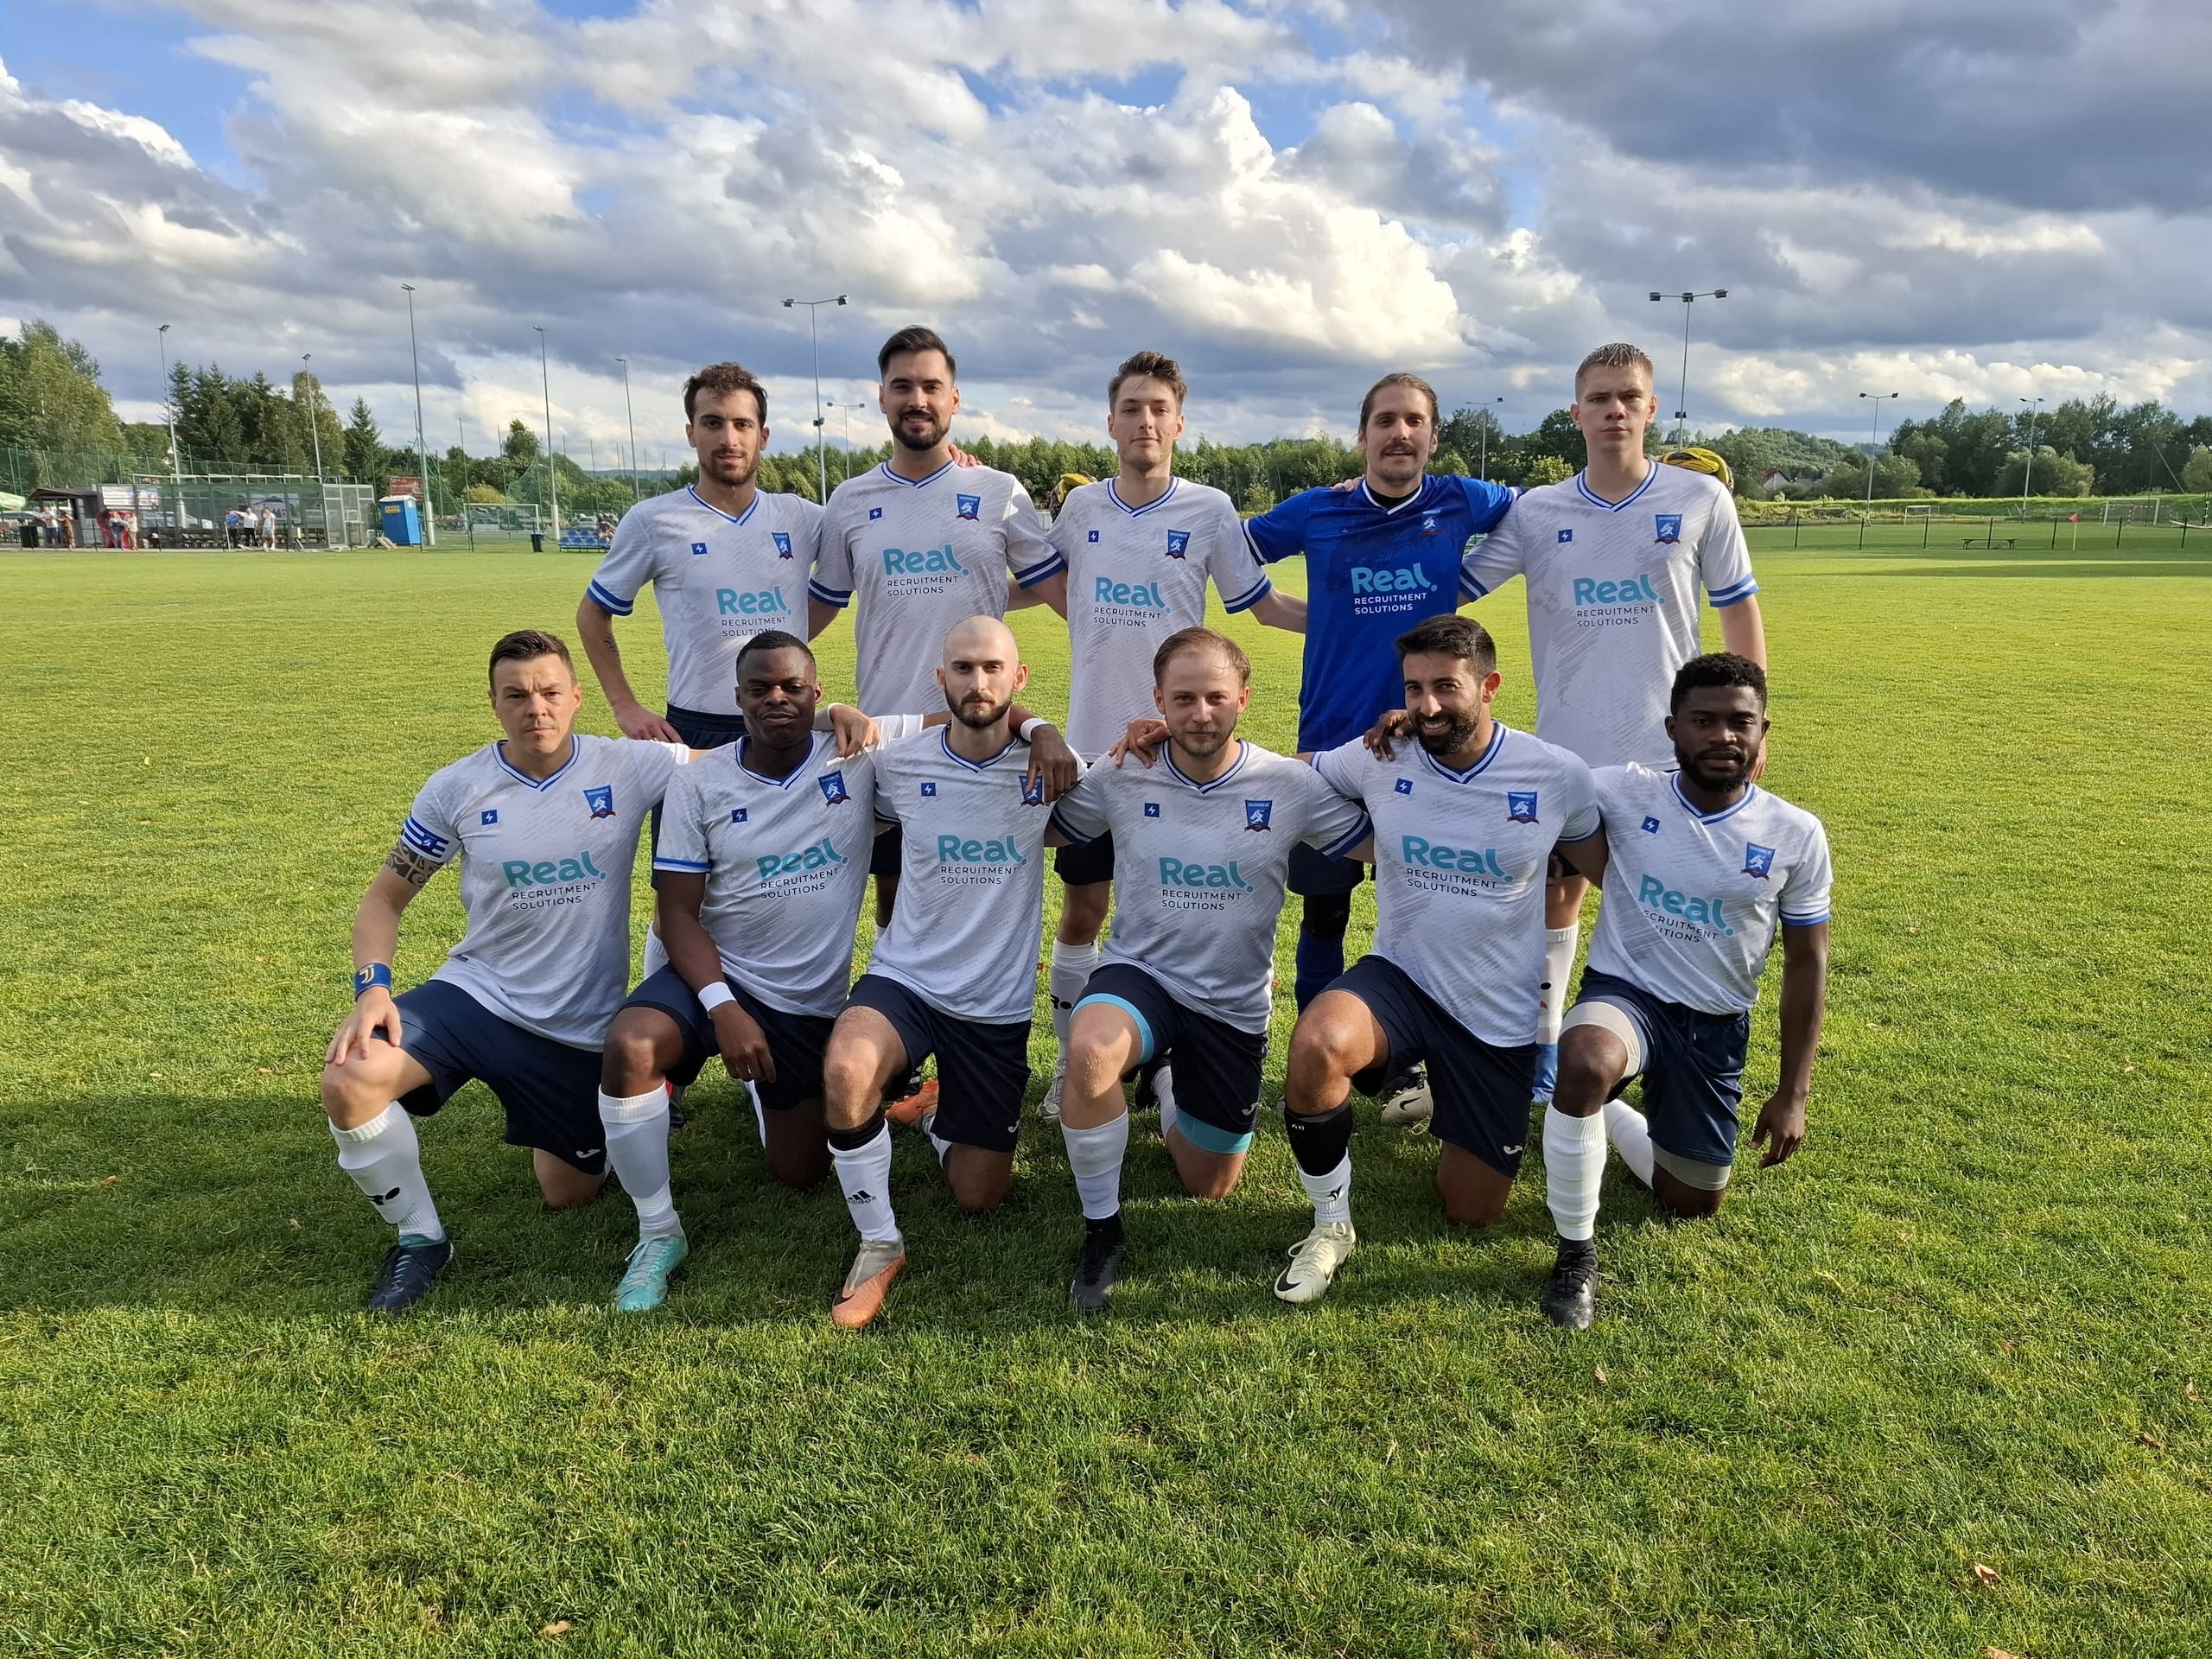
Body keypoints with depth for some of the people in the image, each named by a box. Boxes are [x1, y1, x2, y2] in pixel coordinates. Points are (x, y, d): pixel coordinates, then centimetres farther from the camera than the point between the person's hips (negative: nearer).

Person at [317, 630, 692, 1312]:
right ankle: (419, 1238, 0)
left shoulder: (629, 767, -11)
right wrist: (372, 987, -15)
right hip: (477, 993, 1)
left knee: (570, 1195, 10)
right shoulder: (456, 789, -7)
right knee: (347, 1083, -27)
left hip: (582, 1024, 0)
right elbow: (386, 897, 2)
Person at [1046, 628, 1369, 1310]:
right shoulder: (1121, 779, -9)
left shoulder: (1292, 785, -11)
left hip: (1234, 1004, 1)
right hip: (1141, 974, -1)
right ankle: (1102, 1230, -14)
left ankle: (1178, 1105, 50)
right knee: (1090, 1050, -38)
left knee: (1209, 1187, 14)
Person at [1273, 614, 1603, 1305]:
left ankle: (1447, 1103, 44)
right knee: (1316, 1043, -36)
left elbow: (1616, 872, 4)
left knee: (1471, 1212, 9)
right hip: (1400, 979, 0)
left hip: (1500, 1016, 1)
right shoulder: (1378, 757, -10)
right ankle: (1331, 1226, -10)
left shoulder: (1557, 776, -12)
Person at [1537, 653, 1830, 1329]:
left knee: (1693, 1203, 13)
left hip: (1716, 1025, 3)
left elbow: (1806, 963, 0)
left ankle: (1607, 1113, 44)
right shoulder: (1626, 793, -13)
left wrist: (1794, 1094, 1)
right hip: (1624, 991, -3)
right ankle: (1577, 1252, -18)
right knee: (1585, 1064, -40)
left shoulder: (1796, 836, -8)